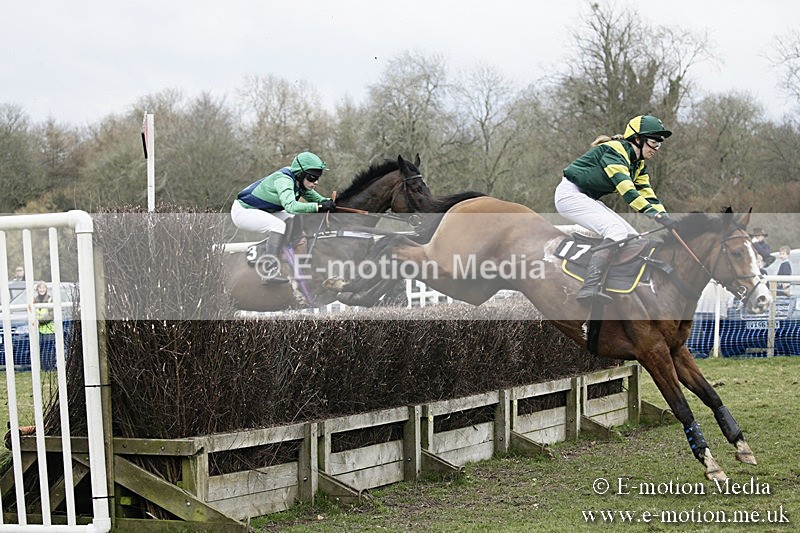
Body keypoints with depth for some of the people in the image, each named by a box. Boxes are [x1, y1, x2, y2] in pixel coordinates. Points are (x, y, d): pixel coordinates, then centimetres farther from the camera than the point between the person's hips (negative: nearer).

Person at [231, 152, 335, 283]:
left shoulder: (299, 183, -2)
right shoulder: (283, 180, -30)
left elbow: (314, 197, 4)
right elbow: (290, 206, -46)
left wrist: (327, 202, -18)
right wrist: (319, 206, -50)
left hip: (259, 211, 10)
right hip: (243, 211, -10)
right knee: (279, 225, -28)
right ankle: (270, 272, -26)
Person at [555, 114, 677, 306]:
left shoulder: (638, 166, 12)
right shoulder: (615, 150, -18)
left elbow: (647, 195, 5)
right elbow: (626, 189, -30)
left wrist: (666, 218, -12)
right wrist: (653, 213, -38)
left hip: (588, 199, 10)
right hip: (570, 194, -10)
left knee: (632, 237, 1)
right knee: (617, 231, -28)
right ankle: (589, 288, -40)